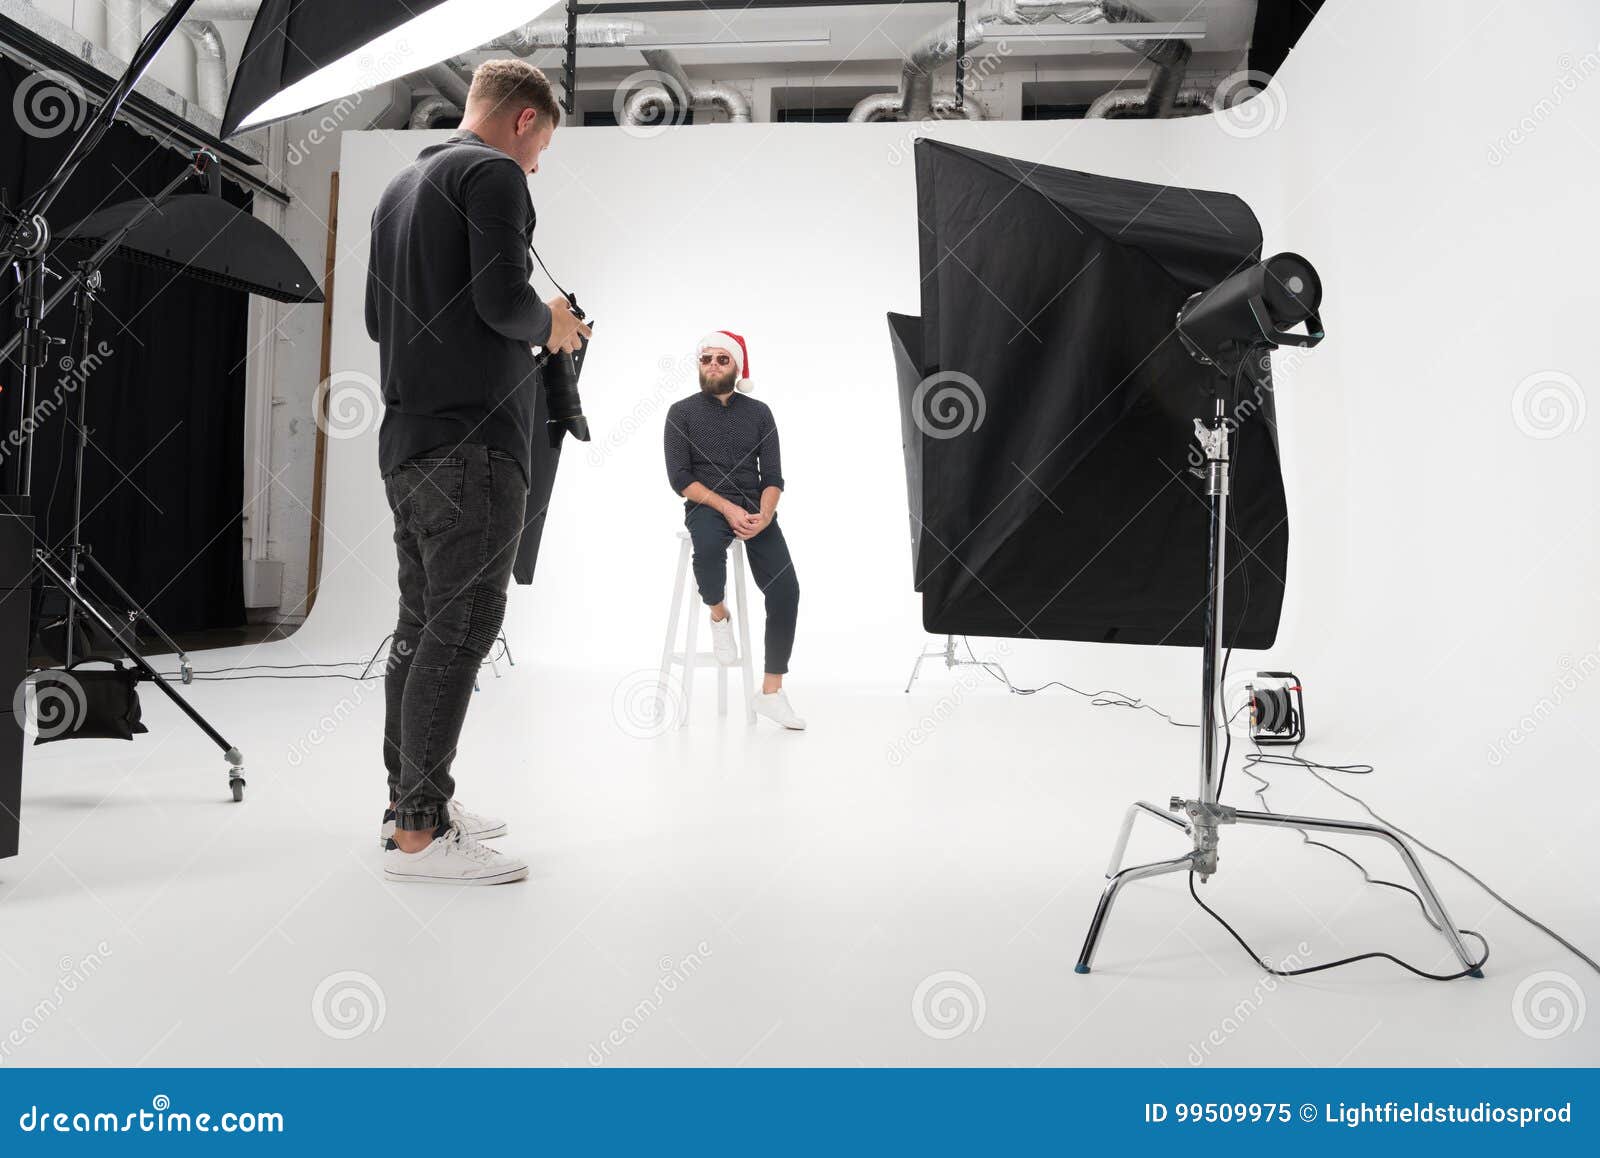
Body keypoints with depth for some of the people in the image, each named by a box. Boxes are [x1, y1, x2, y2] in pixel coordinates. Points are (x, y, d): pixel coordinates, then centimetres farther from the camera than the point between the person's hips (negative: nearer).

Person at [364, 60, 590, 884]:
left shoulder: (402, 185, 22)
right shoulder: (494, 173, -5)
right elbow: (502, 297, -19)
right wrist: (549, 325, 2)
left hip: (406, 438, 9)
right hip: (472, 439, -9)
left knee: (422, 623, 13)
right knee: (461, 627, -8)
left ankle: (411, 801, 21)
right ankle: (418, 833, -5)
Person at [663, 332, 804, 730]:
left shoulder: (759, 413, 10)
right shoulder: (682, 412, 3)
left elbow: (773, 476, 4)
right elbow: (680, 477, -5)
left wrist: (764, 514, -17)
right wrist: (728, 508, -17)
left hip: (754, 509, 2)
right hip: (706, 506, -2)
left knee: (785, 587, -18)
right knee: (709, 545, -39)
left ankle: (771, 691, -11)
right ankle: (719, 616, -7)